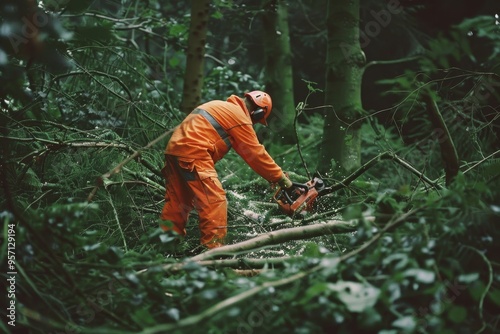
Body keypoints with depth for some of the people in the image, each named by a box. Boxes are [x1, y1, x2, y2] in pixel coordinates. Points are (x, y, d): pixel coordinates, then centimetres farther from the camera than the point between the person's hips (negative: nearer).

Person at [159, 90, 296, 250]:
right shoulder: (240, 117, -3)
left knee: (178, 201, 16)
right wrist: (282, 179, 4)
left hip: (175, 148, 10)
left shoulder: (222, 107, 24)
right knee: (214, 201, -9)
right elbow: (256, 154, -1)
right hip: (193, 153, -10)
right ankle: (213, 248, -12)